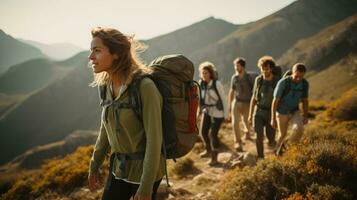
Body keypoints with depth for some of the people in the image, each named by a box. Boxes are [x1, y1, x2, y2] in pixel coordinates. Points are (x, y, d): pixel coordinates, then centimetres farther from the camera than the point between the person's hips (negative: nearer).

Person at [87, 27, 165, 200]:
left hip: (146, 168, -7)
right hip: (120, 167, 7)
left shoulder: (145, 86, -24)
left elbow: (154, 138, -22)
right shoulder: (109, 85, -1)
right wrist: (94, 166, 17)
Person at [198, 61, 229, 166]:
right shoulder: (201, 83, -4)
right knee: (203, 131, 12)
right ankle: (208, 150, 39)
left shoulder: (217, 84, -20)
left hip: (217, 111, -6)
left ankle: (214, 158, 7)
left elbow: (223, 99, -13)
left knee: (213, 134, -7)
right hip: (206, 110, 6)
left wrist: (226, 114, -10)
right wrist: (200, 109, 13)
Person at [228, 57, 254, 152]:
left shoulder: (249, 78, -10)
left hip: (247, 103, -2)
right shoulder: (234, 77, 0)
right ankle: (238, 142, -5)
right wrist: (229, 104, 13)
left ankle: (247, 132, 48)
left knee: (246, 121, 15)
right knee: (235, 122, -12)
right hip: (236, 102, 2)